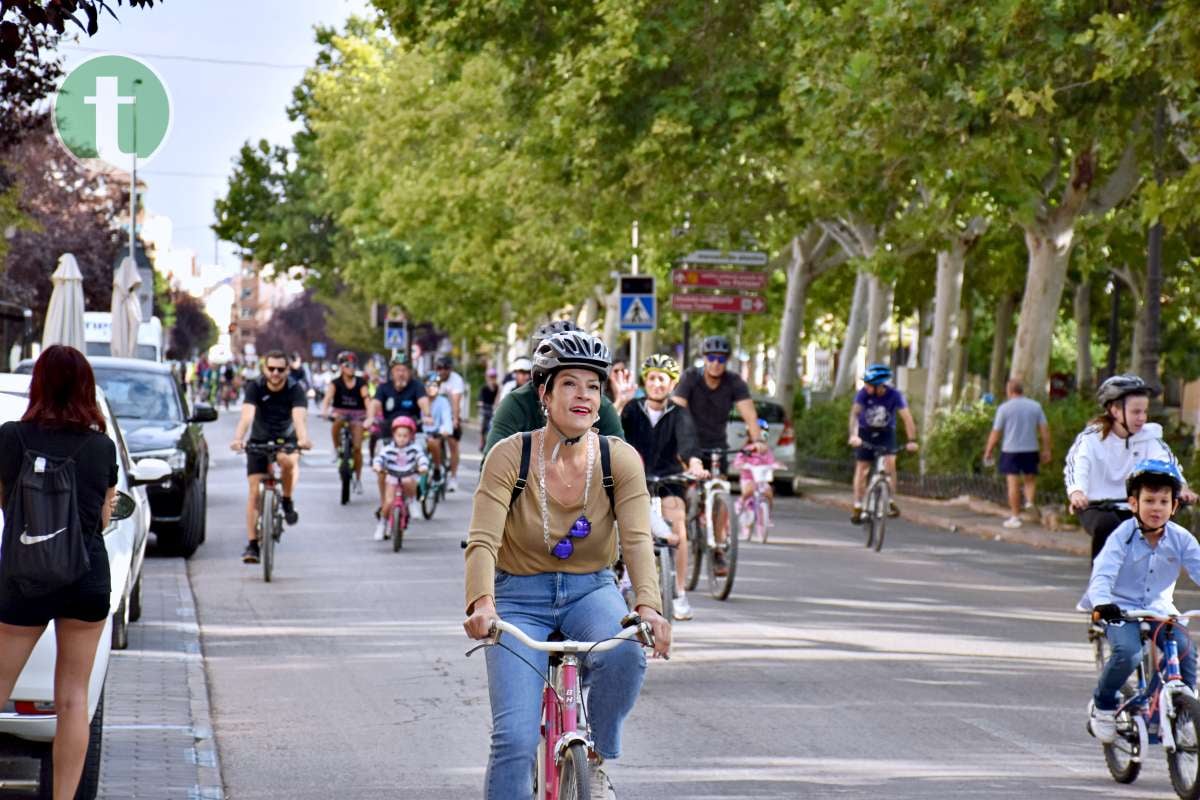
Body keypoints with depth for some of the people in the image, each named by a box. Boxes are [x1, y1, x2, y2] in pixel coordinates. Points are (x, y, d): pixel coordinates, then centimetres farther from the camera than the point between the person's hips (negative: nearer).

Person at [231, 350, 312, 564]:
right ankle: (252, 544, -5)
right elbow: (247, 416, -31)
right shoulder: (255, 388, -16)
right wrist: (238, 439, -49)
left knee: (288, 461, -36)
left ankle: (288, 502, -8)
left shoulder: (295, 390, -18)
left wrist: (303, 439, -54)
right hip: (259, 441, 1)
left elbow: (299, 417, -33)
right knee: (254, 491, -9)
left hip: (286, 440, -1)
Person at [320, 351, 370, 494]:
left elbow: (366, 399, -18)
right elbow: (328, 397, -21)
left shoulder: (361, 383, -5)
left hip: (357, 415, 0)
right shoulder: (336, 383, -5)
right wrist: (324, 411, -41)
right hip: (340, 413, 0)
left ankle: (358, 480, 5)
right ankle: (337, 448, -13)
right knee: (337, 423, -38)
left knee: (357, 448, -7)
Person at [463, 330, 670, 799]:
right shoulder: (510, 456, -14)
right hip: (520, 598, -1)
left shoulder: (620, 459, -9)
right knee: (515, 740, -18)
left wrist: (648, 605, -40)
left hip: (590, 592, 1)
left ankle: (594, 760, -7)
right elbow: (483, 541, -23)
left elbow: (637, 539, -21)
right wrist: (482, 602, -43)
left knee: (626, 651, -33)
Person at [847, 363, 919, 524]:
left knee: (890, 462, -21)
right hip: (866, 433, 1)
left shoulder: (894, 395, -24)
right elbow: (855, 413, -33)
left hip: (886, 433, 0)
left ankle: (890, 502, -9)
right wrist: (853, 435, -48)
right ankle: (858, 507, 9)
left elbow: (907, 417, -28)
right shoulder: (864, 393, -24)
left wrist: (912, 440, -38)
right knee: (862, 468, -1)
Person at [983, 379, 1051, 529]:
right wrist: (1046, 450, 9)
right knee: (1030, 478, 18)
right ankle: (1030, 501, -8)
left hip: (1011, 450, -3)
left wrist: (988, 451, 6)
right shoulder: (1035, 406, 4)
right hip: (1031, 449, 3)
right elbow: (1045, 430, 2)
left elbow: (995, 433, -4)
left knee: (1013, 483, 0)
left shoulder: (1004, 408, -5)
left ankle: (1015, 516, 2)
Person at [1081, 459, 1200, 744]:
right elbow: (1103, 572, -24)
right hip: (1121, 609, -3)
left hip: (1160, 610, 3)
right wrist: (1101, 603, -46)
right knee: (1128, 652, -29)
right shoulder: (1123, 536, -14)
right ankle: (1103, 706, -3)